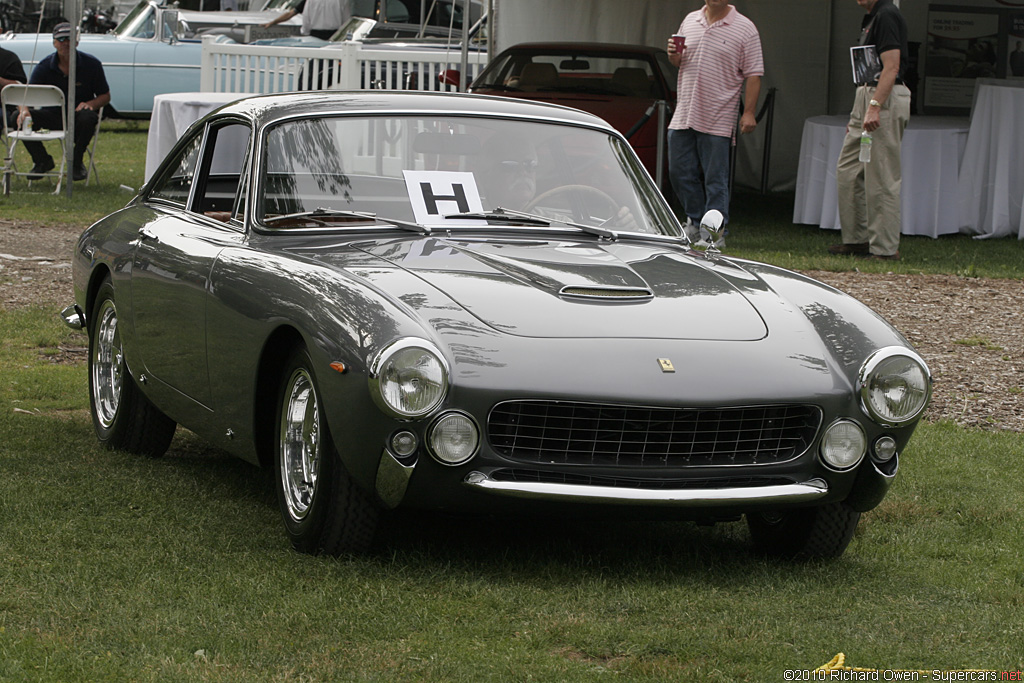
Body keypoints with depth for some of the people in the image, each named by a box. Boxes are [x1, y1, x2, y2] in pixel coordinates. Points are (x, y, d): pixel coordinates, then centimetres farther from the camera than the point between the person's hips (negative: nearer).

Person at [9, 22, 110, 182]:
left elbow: (105, 96, 3)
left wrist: (90, 104, -20)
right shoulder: (44, 66, -2)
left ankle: (77, 163, -13)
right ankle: (42, 160, 1)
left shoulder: (91, 64, -4)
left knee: (88, 118, -39)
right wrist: (24, 110, -35)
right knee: (17, 117, -21)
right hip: (52, 114, 2)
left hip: (77, 115, -2)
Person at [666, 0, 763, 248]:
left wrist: (748, 113, -12)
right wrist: (673, 56, -1)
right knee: (679, 173, 9)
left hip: (718, 121, -5)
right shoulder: (690, 21, 12)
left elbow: (753, 75, -5)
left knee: (716, 181, -2)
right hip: (683, 115, 5)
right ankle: (695, 220, 27)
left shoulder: (744, 29, -3)